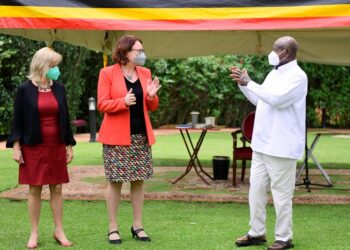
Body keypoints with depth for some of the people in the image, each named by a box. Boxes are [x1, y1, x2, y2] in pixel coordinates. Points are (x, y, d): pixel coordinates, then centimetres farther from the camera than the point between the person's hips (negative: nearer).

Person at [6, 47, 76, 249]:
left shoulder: (58, 88, 5)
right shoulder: (25, 90, -4)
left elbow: (65, 118, 10)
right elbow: (18, 120, -3)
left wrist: (69, 145, 9)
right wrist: (16, 146, -8)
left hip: (56, 147, 3)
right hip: (33, 147, -3)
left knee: (57, 188, 5)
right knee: (35, 189, 2)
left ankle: (59, 231, 13)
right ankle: (34, 233, 10)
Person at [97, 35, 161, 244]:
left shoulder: (145, 73, 9)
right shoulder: (108, 73, -4)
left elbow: (152, 108, 12)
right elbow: (102, 104, -9)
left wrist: (151, 96, -9)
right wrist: (123, 101, -24)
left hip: (141, 135, 5)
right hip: (117, 136, -4)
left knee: (139, 180, 7)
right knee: (115, 181, -1)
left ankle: (138, 226, 15)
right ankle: (113, 228, 7)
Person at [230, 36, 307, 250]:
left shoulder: (297, 76, -13)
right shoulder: (274, 73, 15)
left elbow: (277, 99, -26)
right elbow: (259, 100, 24)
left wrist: (249, 82, -20)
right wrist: (243, 84, 11)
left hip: (281, 146, -9)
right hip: (262, 143, 9)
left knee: (281, 192, -2)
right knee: (256, 188, 11)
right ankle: (257, 232, 21)